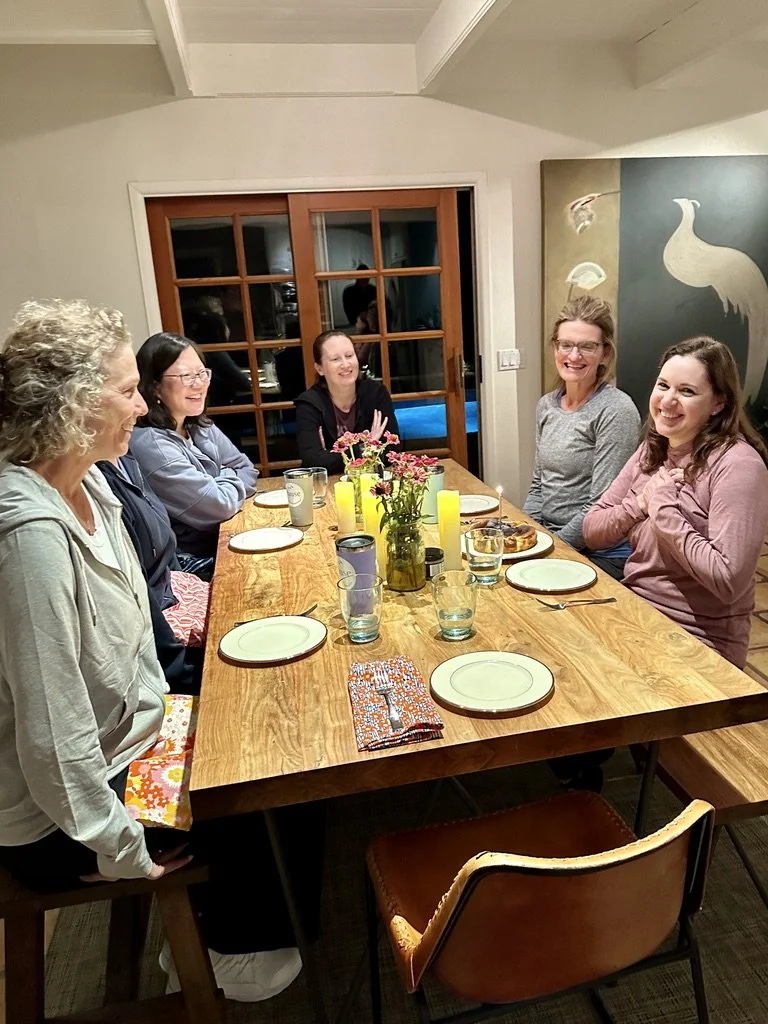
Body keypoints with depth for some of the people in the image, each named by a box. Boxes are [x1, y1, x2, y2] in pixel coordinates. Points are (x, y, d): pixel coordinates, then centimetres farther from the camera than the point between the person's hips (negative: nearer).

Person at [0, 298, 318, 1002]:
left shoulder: (84, 484, -4)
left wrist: (161, 720, 7)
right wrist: (125, 853, -18)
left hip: (124, 746, 8)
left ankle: (202, 934, 36)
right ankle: (226, 955, 35)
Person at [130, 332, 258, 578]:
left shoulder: (200, 427, 4)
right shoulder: (149, 444, -23)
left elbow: (248, 471, 8)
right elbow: (220, 506, -20)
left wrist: (222, 488, -12)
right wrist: (231, 479, 0)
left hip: (225, 540, 7)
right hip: (197, 562, -7)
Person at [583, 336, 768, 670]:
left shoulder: (737, 464, -16)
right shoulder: (652, 451, 5)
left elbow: (727, 580, -24)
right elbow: (592, 531, 5)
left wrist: (664, 506, -18)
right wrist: (641, 502, -11)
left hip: (698, 641, -6)